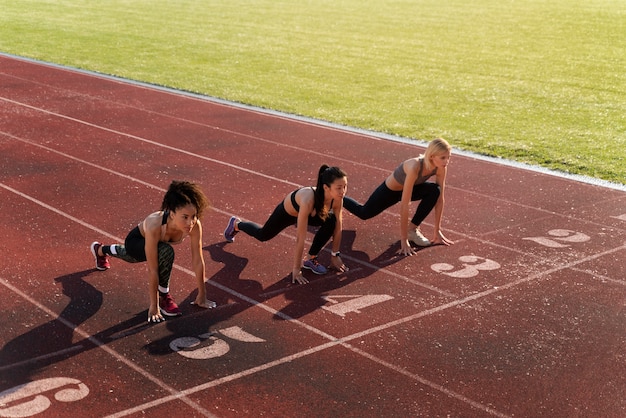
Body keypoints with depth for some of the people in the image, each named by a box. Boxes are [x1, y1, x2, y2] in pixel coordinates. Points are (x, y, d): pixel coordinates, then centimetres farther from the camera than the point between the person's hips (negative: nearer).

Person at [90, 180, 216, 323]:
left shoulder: (195, 225, -36)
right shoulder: (155, 227, -46)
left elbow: (198, 261, -25)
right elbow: (152, 270, -40)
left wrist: (202, 295, -18)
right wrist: (154, 306, -34)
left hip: (155, 242, 5)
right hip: (135, 241, -5)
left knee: (133, 255, 37)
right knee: (166, 252, -37)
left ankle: (100, 250, 72)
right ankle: (163, 296, -10)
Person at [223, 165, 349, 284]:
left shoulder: (337, 197, -32)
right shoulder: (308, 200, -48)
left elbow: (337, 227, -16)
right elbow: (300, 239, -42)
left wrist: (335, 255, -12)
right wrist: (296, 269, -35)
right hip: (287, 212, -4)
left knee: (331, 221, -23)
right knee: (263, 235, 22)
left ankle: (311, 259, -3)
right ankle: (236, 224, 54)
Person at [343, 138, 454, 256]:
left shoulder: (441, 167, -27)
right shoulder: (414, 167, -44)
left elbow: (440, 198, -16)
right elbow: (404, 205, -42)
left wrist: (437, 231, -16)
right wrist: (404, 240, -40)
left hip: (412, 187, 5)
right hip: (390, 190, -4)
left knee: (435, 191, -24)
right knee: (364, 213, 18)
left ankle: (412, 229, -8)